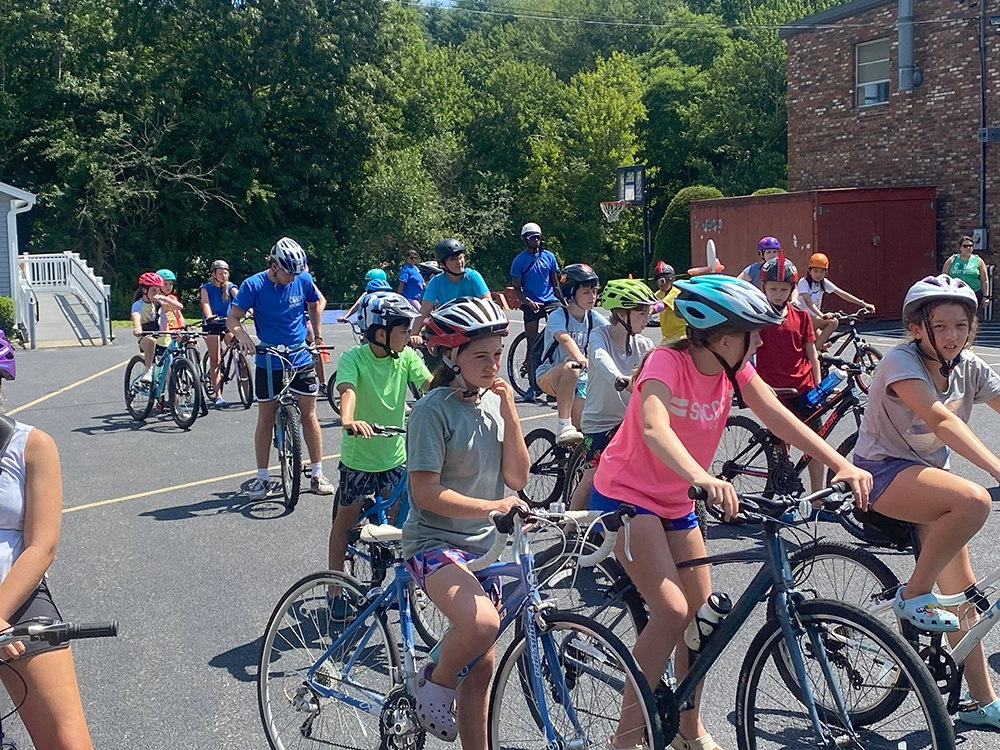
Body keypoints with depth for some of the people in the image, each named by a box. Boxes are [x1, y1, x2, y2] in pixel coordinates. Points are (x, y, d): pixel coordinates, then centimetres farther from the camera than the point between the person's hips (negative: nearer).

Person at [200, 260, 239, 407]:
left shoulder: (230, 287, 6)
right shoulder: (206, 288, 0)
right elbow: (205, 303, -16)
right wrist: (209, 316, -37)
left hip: (228, 324, 2)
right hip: (212, 325, -2)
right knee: (215, 360, -7)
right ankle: (218, 396, -11)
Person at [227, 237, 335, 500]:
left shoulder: (303, 280, -5)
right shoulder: (253, 285, -12)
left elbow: (316, 303, 14)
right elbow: (233, 318, -12)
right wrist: (242, 335, -32)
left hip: (301, 359, 2)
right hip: (269, 362, -2)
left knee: (309, 414, 3)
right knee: (266, 418, 4)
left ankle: (317, 474, 12)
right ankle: (262, 478, 13)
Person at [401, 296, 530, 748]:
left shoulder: (493, 402, 7)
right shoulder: (434, 409, -14)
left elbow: (517, 478, 0)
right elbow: (425, 493, -18)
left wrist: (508, 411, -9)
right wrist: (492, 506, -23)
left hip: (480, 545, 7)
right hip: (435, 542, -7)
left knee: (480, 669, 10)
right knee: (482, 624, -33)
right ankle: (435, 683, -4)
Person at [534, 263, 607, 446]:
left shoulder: (593, 318, -2)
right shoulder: (558, 317, -18)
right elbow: (565, 339, -39)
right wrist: (580, 359, -59)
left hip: (578, 381, 5)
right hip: (550, 376, -5)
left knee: (579, 429, -10)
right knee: (570, 368, -39)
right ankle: (563, 426, -33)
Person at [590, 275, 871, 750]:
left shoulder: (734, 367, -5)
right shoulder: (666, 361, -26)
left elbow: (777, 417, -15)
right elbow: (654, 429, -43)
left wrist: (841, 465, -28)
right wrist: (703, 479, -61)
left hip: (676, 501, 8)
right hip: (626, 493, -7)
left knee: (702, 614, 8)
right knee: (672, 610, -20)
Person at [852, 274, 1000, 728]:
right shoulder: (901, 362, -19)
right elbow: (941, 420, -33)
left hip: (928, 473, 7)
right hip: (883, 473, -7)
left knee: (961, 591, 4)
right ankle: (913, 596, -16)